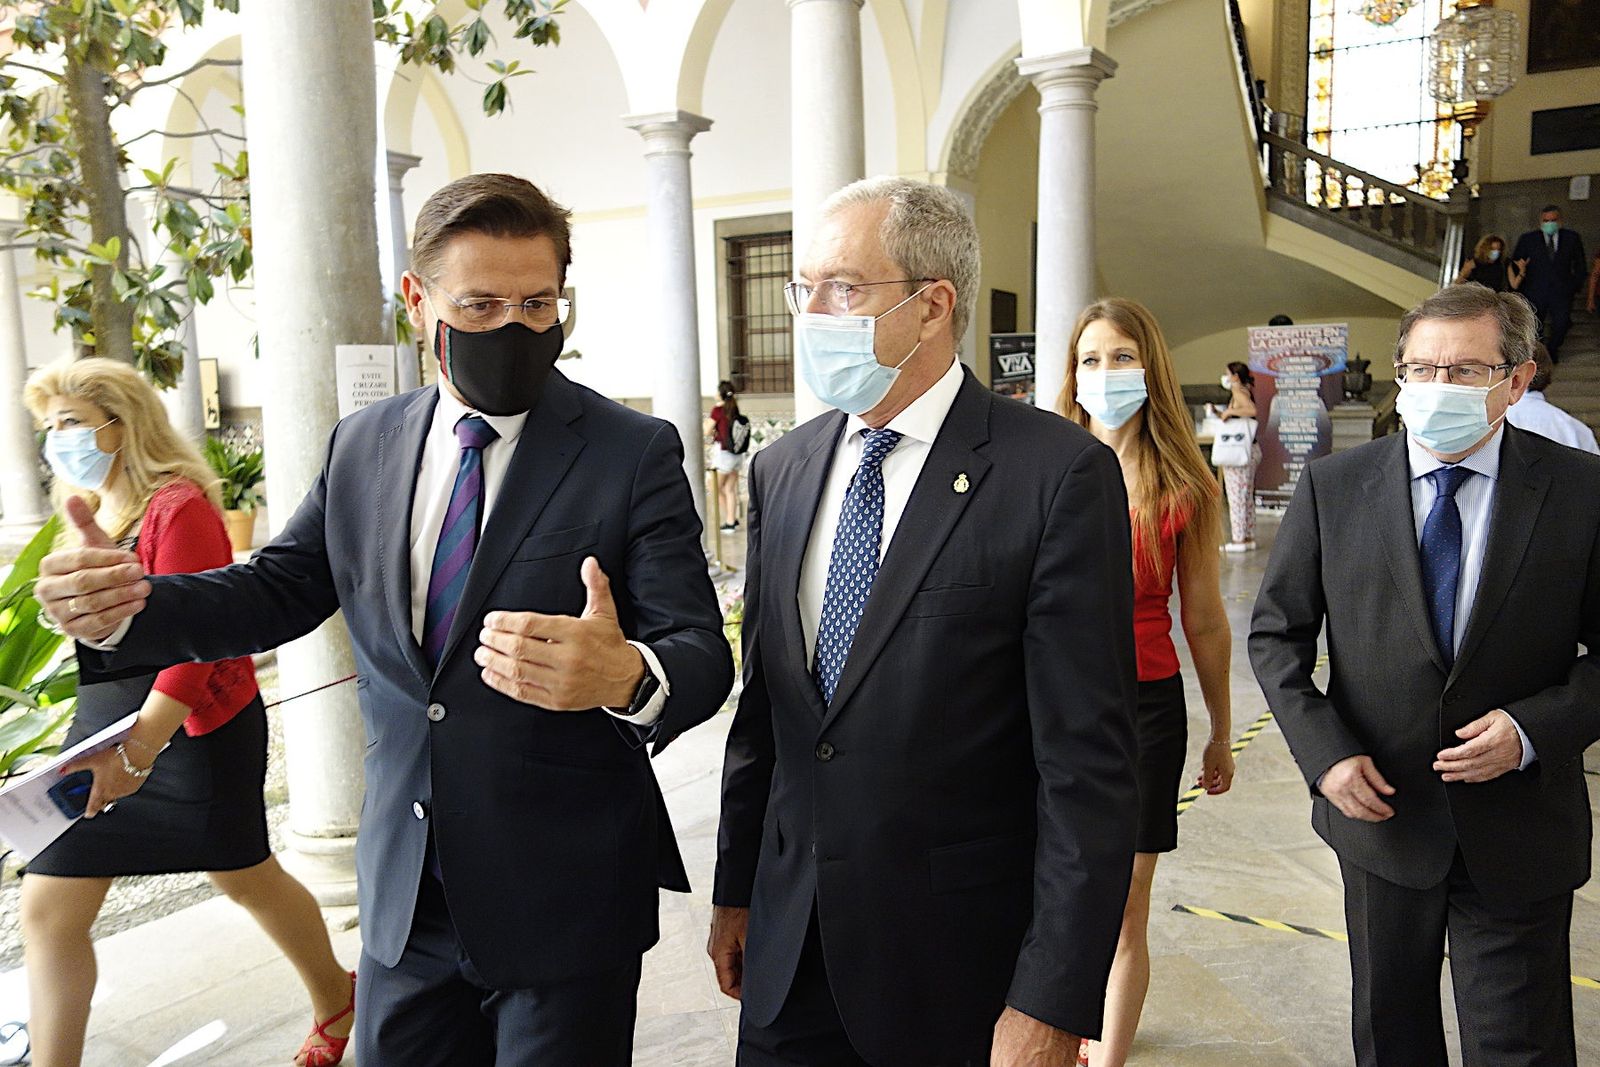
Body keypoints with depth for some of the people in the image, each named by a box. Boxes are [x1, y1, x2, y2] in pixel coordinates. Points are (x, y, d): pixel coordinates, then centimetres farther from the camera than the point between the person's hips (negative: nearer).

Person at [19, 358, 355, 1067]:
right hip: (103, 732, 7)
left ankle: (335, 1002, 37)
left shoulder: (177, 505, -18)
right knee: (48, 910, 4)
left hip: (193, 735, -7)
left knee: (246, 879, 12)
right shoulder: (90, 512, 8)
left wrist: (142, 743, -34)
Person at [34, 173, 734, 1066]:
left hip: (564, 898, -4)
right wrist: (127, 606, -10)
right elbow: (280, 589, 9)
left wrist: (629, 676, -40)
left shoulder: (638, 454, -12)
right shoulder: (365, 446, 3)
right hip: (405, 892, 4)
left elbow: (701, 651, -17)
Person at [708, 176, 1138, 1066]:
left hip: (960, 964, -4)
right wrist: (736, 889, 12)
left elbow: (1088, 761, -15)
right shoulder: (784, 469, 4)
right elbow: (762, 703, 9)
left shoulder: (1060, 473, -14)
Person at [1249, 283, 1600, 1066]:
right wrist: (1325, 753, -11)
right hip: (1381, 815, 2)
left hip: (1517, 831, -1)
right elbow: (1275, 635, 0)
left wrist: (1536, 729, -18)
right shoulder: (1333, 487, -5)